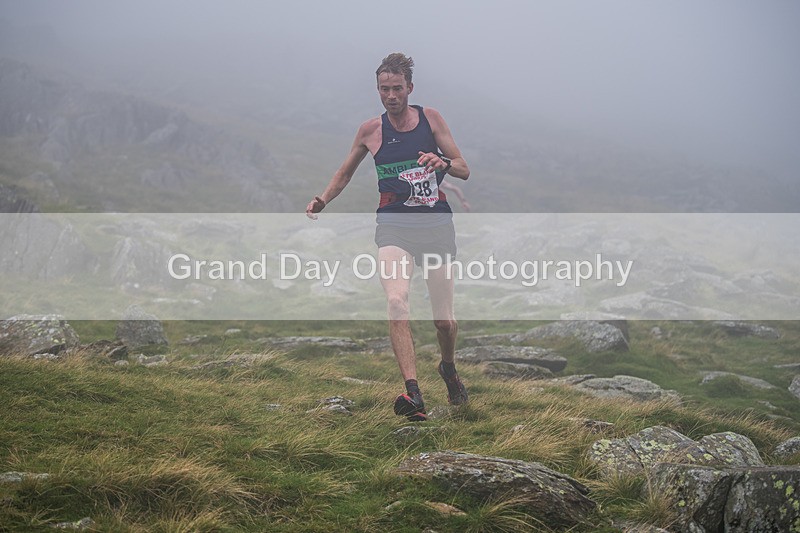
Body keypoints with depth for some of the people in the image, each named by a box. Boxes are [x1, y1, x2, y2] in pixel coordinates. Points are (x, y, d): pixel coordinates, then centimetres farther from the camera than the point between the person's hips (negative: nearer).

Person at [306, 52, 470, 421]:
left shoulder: (430, 118, 3)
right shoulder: (371, 130, 5)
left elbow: (464, 170, 4)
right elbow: (345, 174, 20)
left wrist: (444, 163, -18)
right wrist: (322, 201, 2)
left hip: (436, 224, 1)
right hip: (394, 225, 0)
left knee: (444, 319, 4)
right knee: (396, 301, -26)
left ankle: (448, 368, 38)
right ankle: (413, 394, -33)